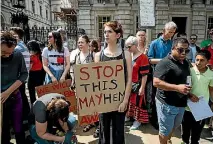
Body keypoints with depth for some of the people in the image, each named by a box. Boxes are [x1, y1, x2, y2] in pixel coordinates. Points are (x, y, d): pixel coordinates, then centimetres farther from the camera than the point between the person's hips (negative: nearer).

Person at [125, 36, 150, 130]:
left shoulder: (143, 58, -17)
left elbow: (144, 75, -18)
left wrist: (142, 88, -18)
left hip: (137, 85, -7)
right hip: (129, 84, 7)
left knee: (138, 102, 7)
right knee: (130, 101, 19)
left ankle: (138, 120, 23)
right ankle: (129, 116, 37)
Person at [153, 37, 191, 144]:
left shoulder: (185, 63, 8)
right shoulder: (165, 63, -19)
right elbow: (156, 82, -26)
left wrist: (190, 93, 10)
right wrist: (177, 87, -29)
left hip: (181, 102, 9)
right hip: (167, 103, -8)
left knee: (175, 125, 29)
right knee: (165, 130, 10)